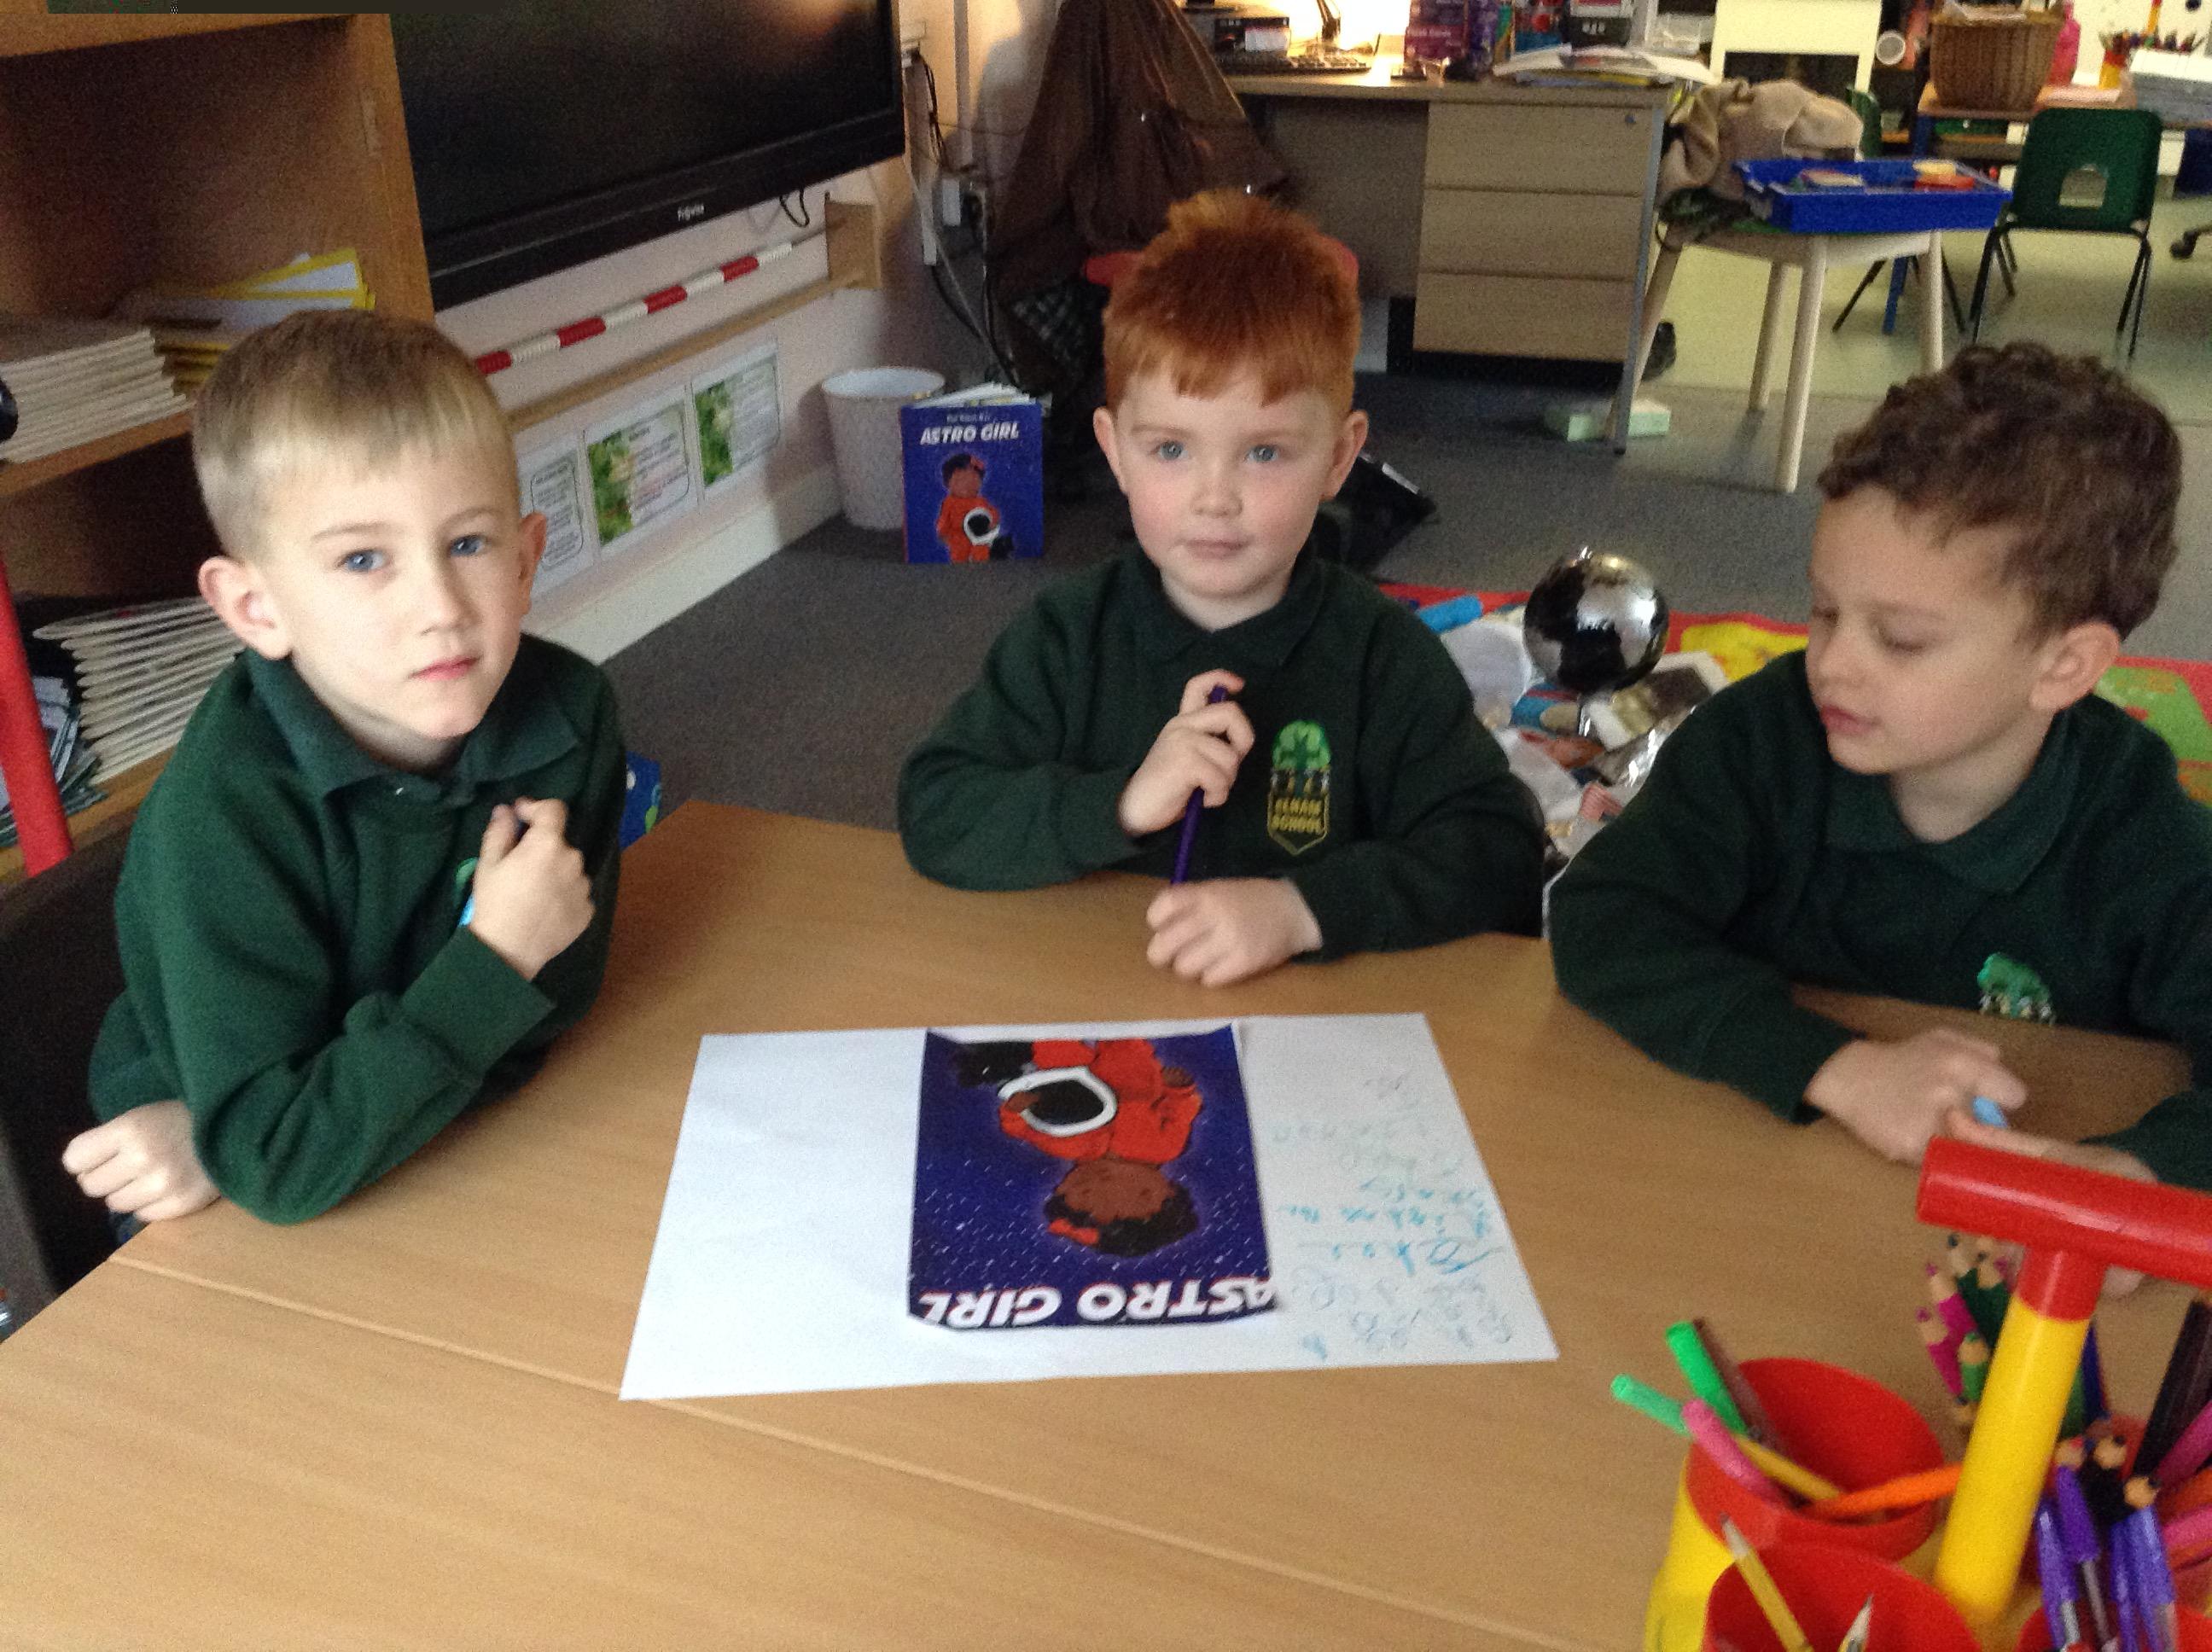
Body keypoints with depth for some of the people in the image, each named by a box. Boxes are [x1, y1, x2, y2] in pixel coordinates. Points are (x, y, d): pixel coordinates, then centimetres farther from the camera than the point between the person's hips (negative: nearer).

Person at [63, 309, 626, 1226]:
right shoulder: (227, 809, -24)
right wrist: (495, 958, -26)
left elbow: (552, 1001, -9)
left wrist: (250, 1131, -15)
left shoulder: (568, 712, -13)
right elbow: (278, 1165, -25)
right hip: (249, 1229, -3)